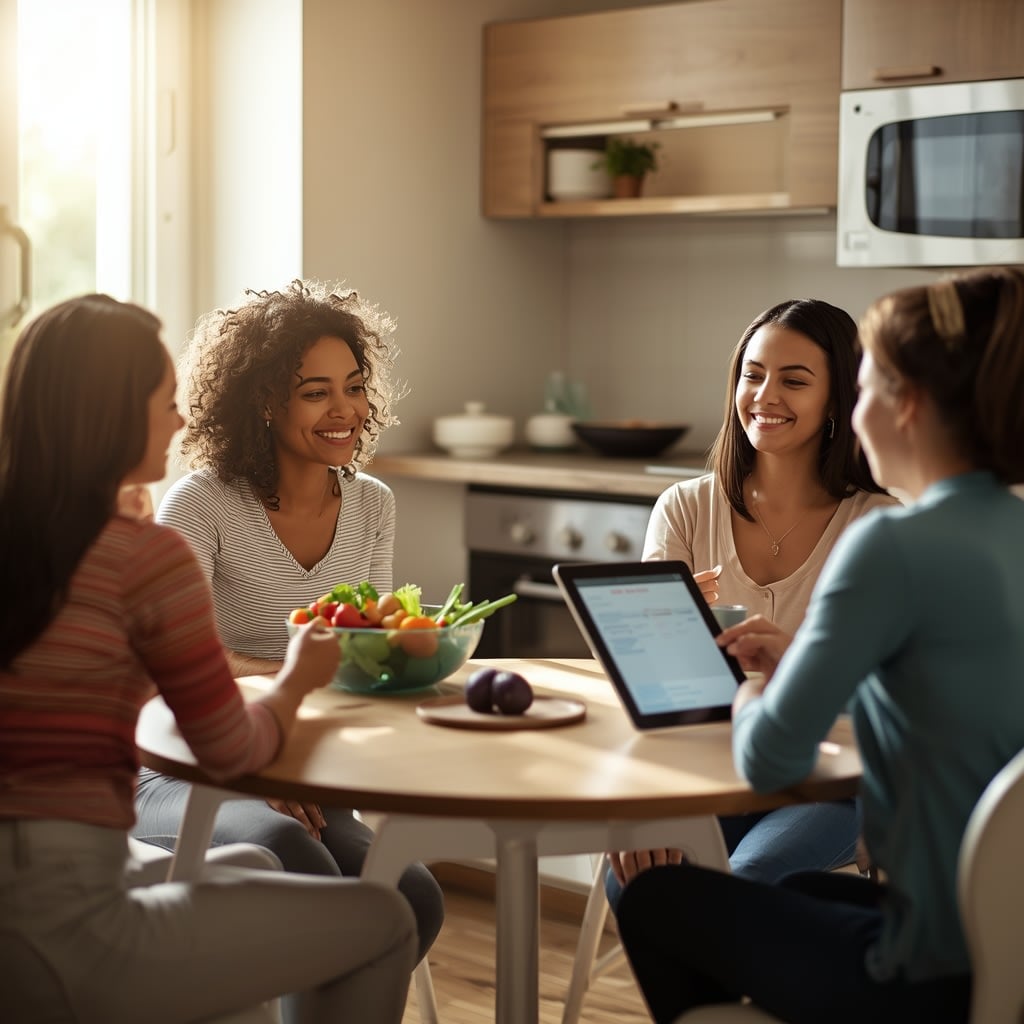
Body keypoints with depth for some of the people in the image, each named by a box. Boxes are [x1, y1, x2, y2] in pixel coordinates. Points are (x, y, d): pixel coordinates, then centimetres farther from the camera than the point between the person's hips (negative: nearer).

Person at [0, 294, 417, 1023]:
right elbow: (231, 751, -6)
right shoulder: (147, 556, -14)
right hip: (62, 924, -8)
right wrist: (297, 681, 13)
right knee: (382, 923, 7)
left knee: (256, 869, 32)